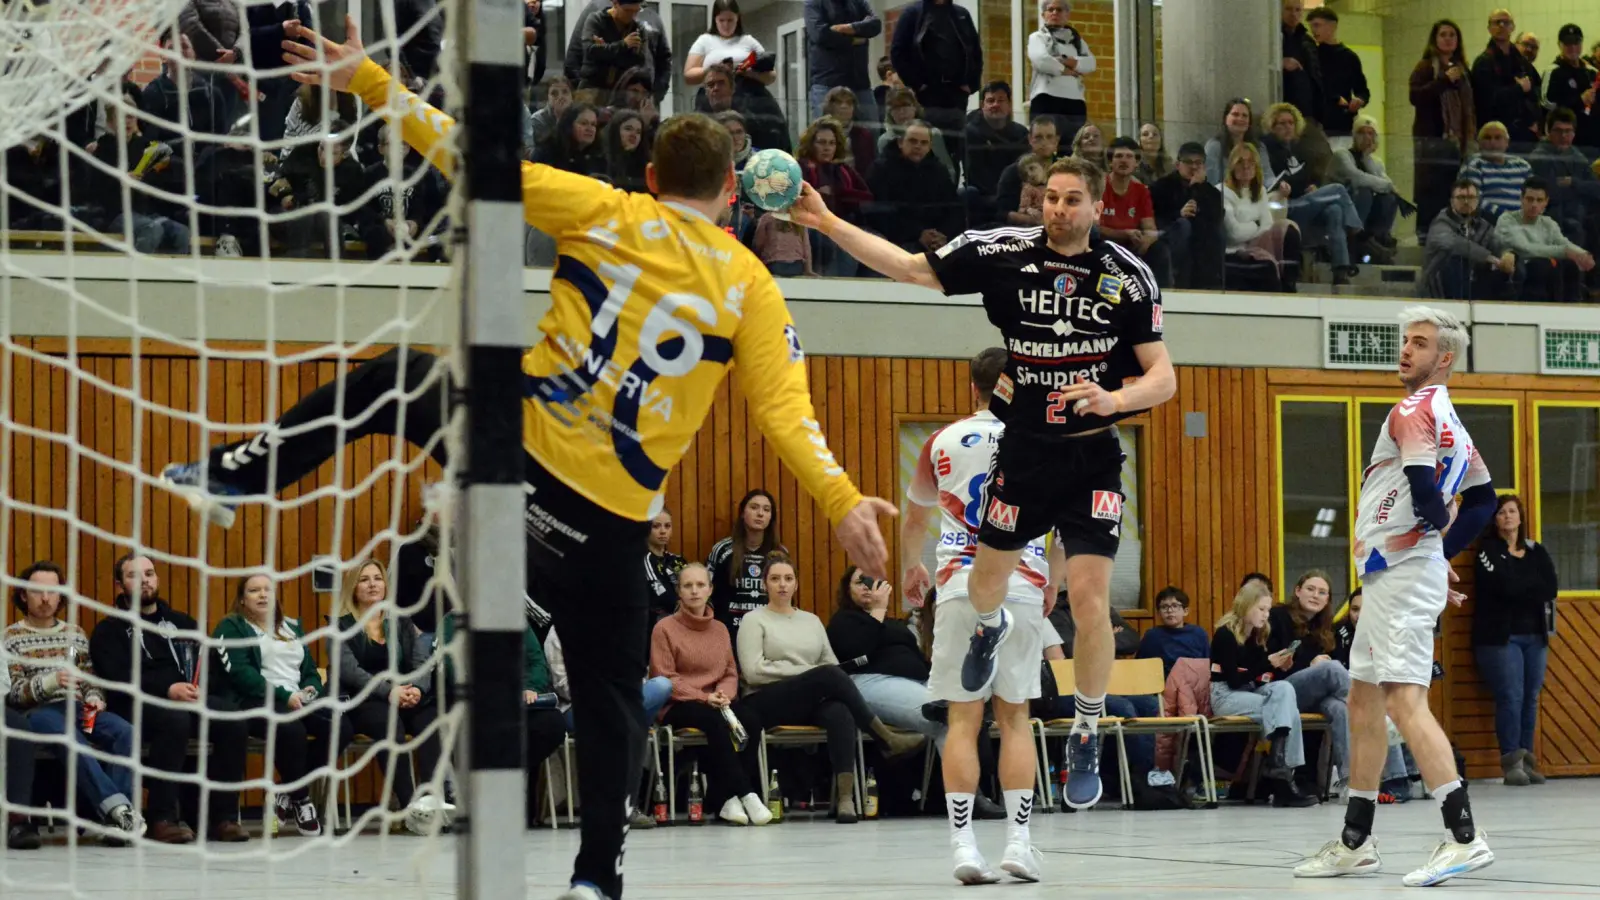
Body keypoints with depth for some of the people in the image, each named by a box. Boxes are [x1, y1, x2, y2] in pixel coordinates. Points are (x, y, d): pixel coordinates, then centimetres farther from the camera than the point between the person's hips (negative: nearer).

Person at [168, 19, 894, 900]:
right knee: (610, 692, 14)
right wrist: (843, 501, -6)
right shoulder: (751, 286, 4)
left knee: (385, 380, 27)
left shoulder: (605, 212, 1)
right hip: (611, 513, 1)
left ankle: (234, 475, 24)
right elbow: (786, 412, -5)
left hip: (522, 440, -1)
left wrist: (368, 80, -1)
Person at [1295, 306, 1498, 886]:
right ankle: (1355, 843, 22)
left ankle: (1464, 837, -23)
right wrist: (1445, 551, 17)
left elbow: (1424, 489, -24)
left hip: (1403, 572, -11)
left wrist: (1439, 522, -4)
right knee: (1363, 702, 15)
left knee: (1404, 700, -17)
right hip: (1393, 575, 11)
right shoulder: (1448, 418, 18)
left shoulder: (1415, 408, -11)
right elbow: (1483, 499, 23)